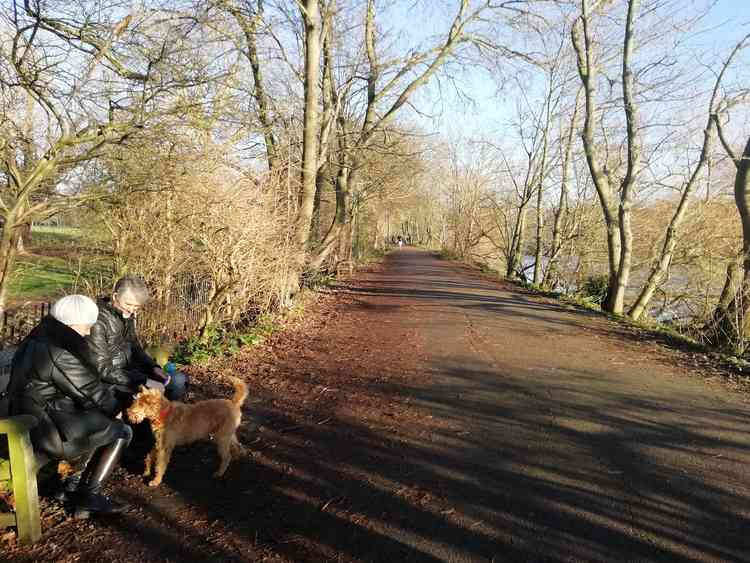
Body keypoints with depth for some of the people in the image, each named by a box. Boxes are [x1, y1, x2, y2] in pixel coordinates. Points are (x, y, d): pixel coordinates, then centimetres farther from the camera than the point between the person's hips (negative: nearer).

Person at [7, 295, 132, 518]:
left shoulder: (38, 339, 6)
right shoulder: (58, 354, -25)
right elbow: (93, 393, -18)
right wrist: (115, 408, 2)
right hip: (48, 431, -10)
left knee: (103, 425, 22)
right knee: (122, 432, 0)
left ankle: (73, 485, 21)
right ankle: (89, 496, 3)